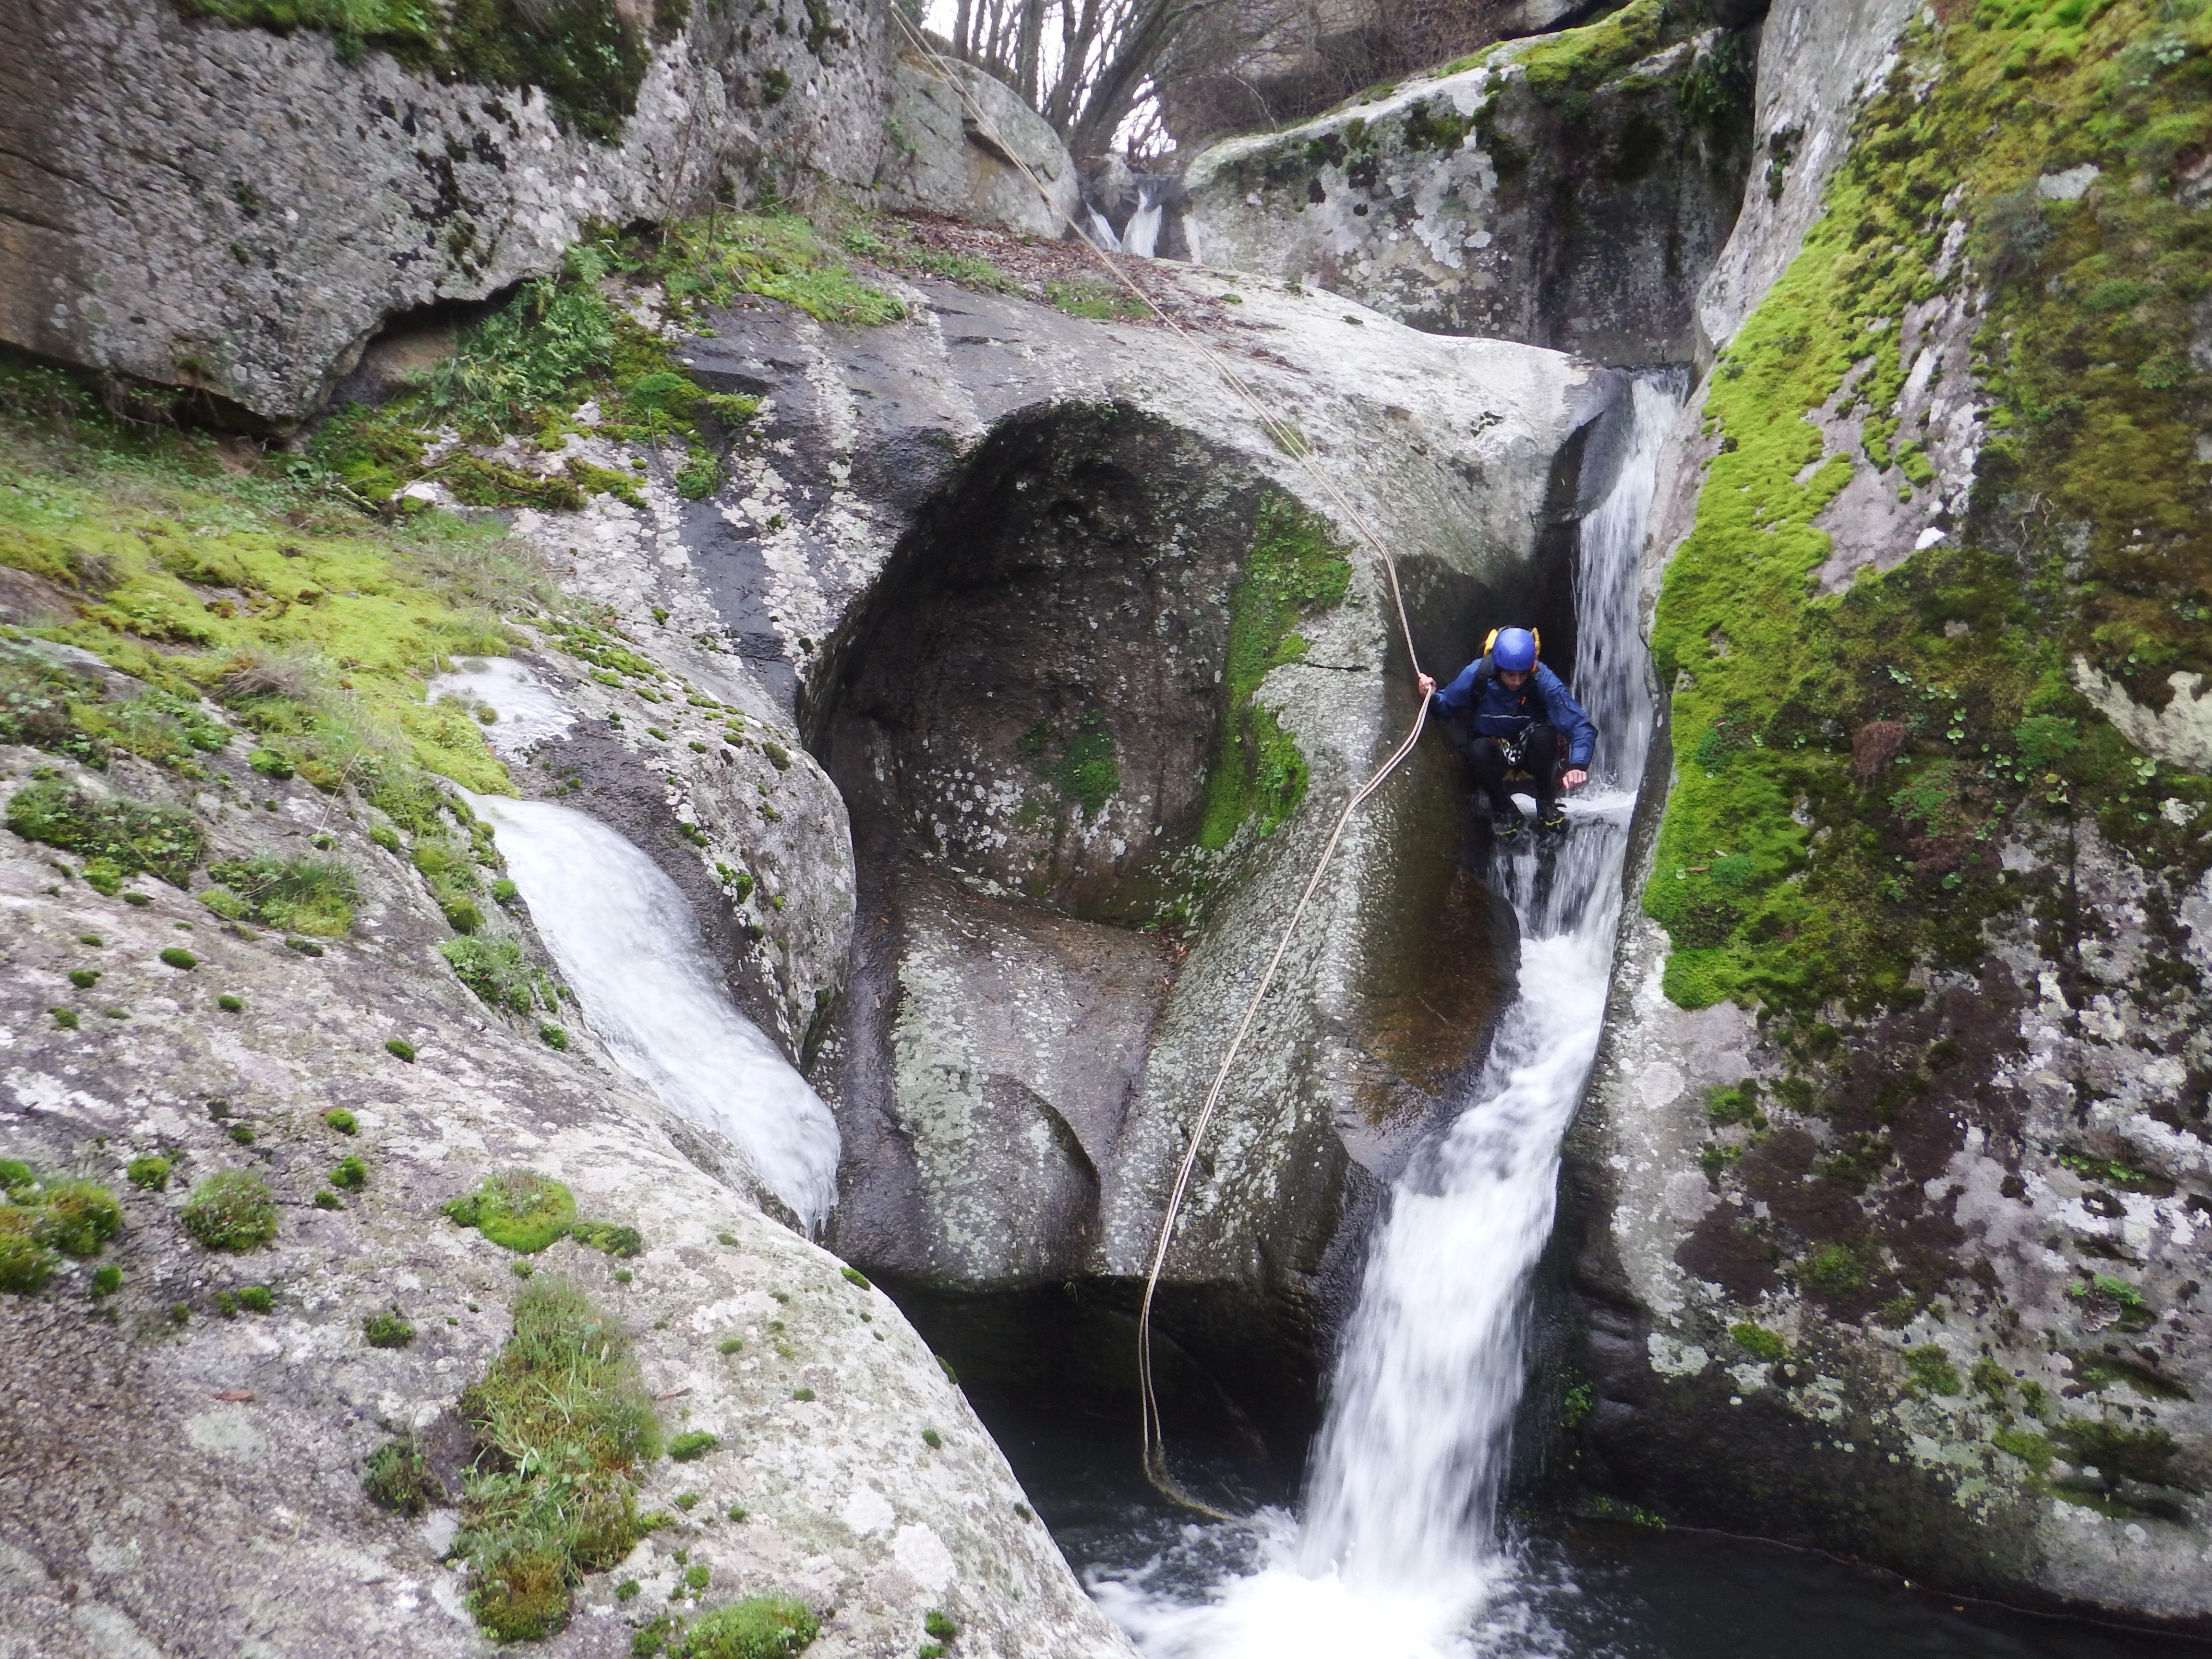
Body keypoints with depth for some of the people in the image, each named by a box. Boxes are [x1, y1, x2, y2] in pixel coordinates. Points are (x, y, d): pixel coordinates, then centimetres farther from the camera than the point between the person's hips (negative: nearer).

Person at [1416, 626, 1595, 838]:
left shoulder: (1543, 680, -25)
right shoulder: (1476, 675, -20)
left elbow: (1581, 727, -29)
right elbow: (1448, 705, -3)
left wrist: (1578, 765, -46)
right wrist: (1432, 696, -27)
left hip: (1531, 748, 0)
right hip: (1495, 753, 1)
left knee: (1545, 734, -34)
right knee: (1478, 750, -33)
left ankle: (1547, 805, -9)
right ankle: (1503, 810, -5)